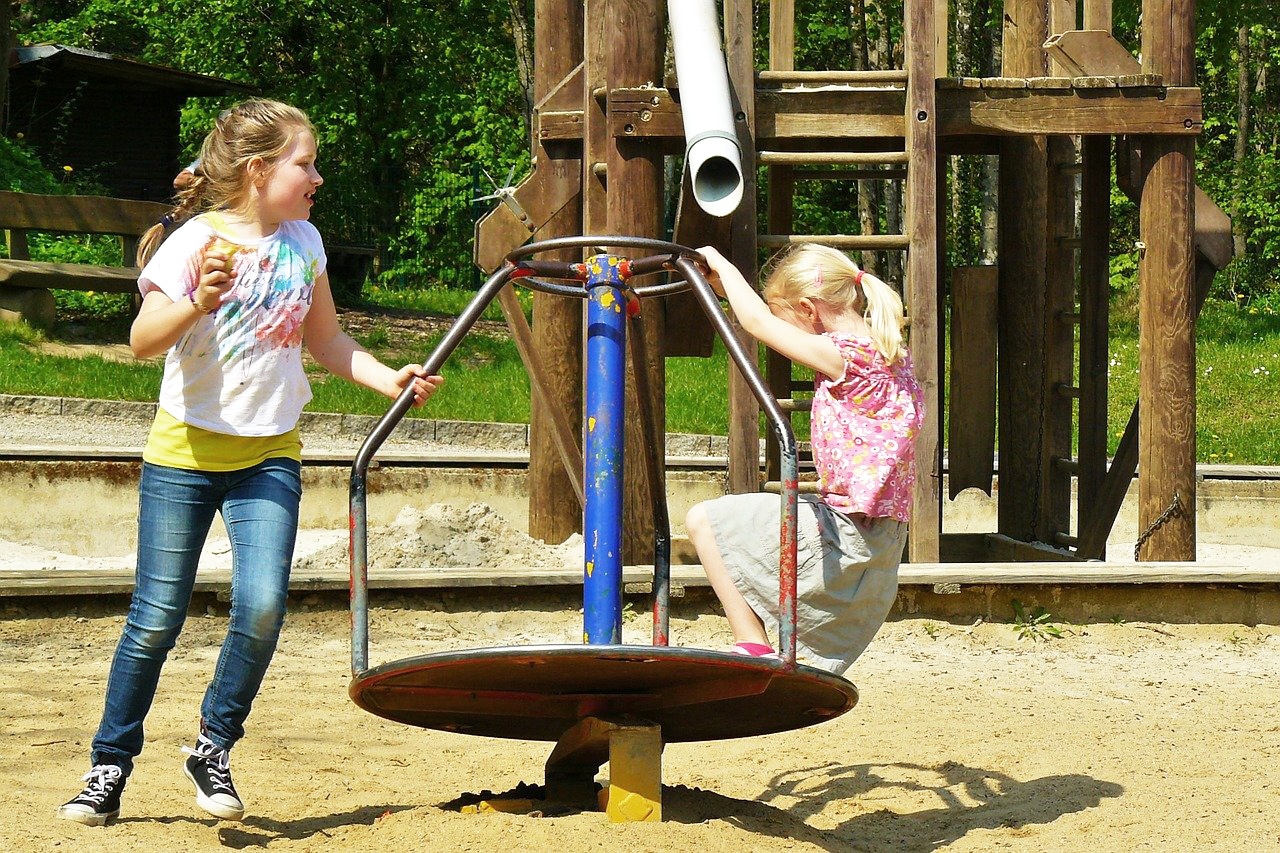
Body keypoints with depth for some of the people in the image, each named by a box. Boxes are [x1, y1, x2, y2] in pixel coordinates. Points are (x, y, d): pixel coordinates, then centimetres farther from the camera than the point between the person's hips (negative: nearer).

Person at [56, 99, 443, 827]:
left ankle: (214, 749, 4)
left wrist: (391, 380, 5)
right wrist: (198, 302, -37)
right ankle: (110, 766, 14)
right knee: (157, 616, -1)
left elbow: (326, 341, 19)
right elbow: (143, 340, -20)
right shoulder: (196, 242, -10)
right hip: (184, 451, -3)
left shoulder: (303, 243, 7)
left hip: (269, 455, 3)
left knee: (262, 604, -15)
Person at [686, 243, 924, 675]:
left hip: (845, 539, -10)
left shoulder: (847, 355, -15)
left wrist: (723, 267, 2)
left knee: (703, 522, -3)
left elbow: (759, 323, -12)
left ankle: (752, 648, -7)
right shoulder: (887, 353, 12)